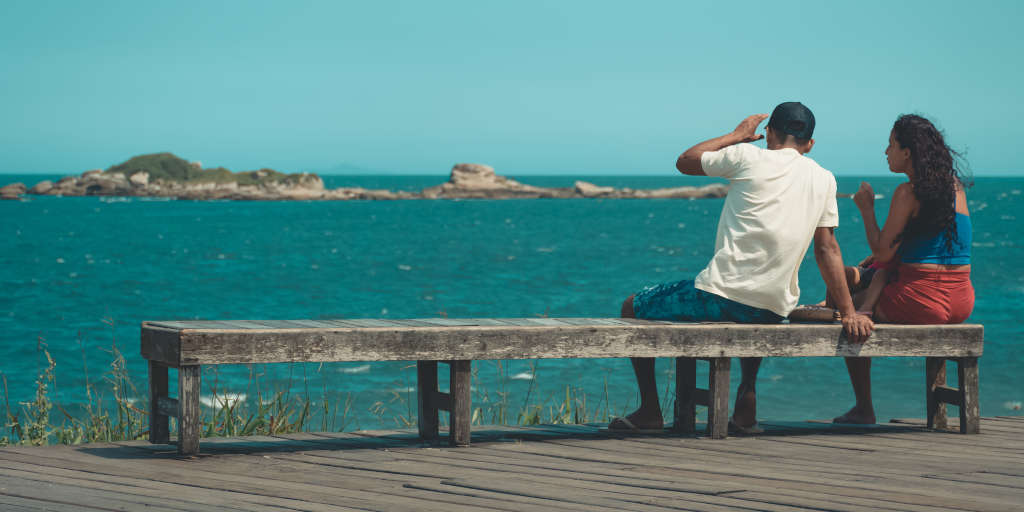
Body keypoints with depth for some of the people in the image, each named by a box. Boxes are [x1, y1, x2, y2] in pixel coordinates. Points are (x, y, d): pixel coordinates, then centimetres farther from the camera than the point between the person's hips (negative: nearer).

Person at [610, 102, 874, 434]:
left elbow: (685, 162, 14)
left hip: (720, 294, -5)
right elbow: (828, 250, 8)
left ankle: (650, 410, 16)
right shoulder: (824, 179, 8)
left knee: (632, 308, 17)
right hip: (774, 310, 5)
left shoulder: (748, 157, -1)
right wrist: (849, 314, 11)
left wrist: (737, 135, 25)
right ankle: (747, 396, 24)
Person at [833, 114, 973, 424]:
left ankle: (863, 408, 17)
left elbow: (882, 250, -9)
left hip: (924, 302, -7)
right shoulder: (956, 186, 11)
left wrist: (867, 208, 4)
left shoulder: (908, 192, -11)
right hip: (962, 303, 8)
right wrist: (877, 258, 21)